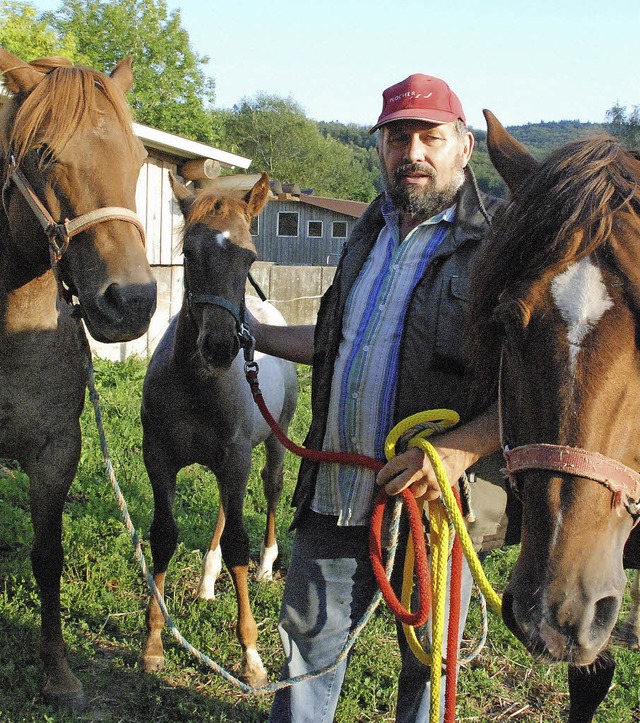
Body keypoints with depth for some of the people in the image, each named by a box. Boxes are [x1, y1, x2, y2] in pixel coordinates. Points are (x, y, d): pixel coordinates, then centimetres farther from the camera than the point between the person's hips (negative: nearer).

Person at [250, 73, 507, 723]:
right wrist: (252, 333, 26)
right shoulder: (373, 231, 12)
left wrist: (460, 448, -28)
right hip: (336, 494, 6)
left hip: (435, 499, -6)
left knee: (428, 662, 13)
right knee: (308, 640, 19)